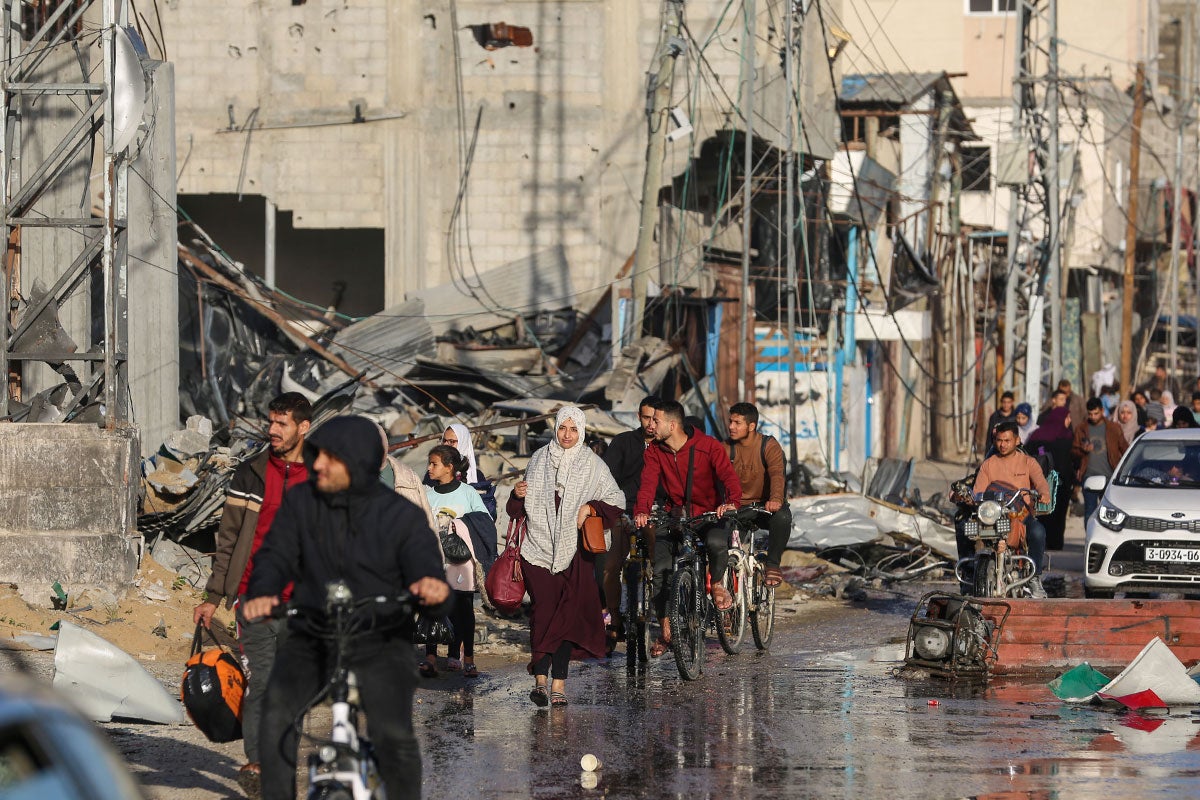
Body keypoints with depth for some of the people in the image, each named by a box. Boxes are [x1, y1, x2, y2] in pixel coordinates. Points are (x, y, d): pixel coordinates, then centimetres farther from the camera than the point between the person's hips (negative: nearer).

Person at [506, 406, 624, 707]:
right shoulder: (539, 459, 11)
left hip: (573, 550, -1)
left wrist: (591, 508, -9)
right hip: (539, 545, 1)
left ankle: (559, 682, -4)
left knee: (567, 613, -6)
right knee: (544, 610, -11)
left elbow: (616, 501, 6)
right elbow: (522, 508, 23)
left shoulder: (592, 464, 5)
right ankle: (541, 678, -12)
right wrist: (518, 495, 1)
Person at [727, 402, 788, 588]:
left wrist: (776, 499, -46)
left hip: (766, 507, -2)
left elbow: (777, 474, -26)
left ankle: (772, 564, -14)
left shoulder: (769, 446, -9)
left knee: (782, 517, -35)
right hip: (739, 508, 2)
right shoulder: (728, 448, 1)